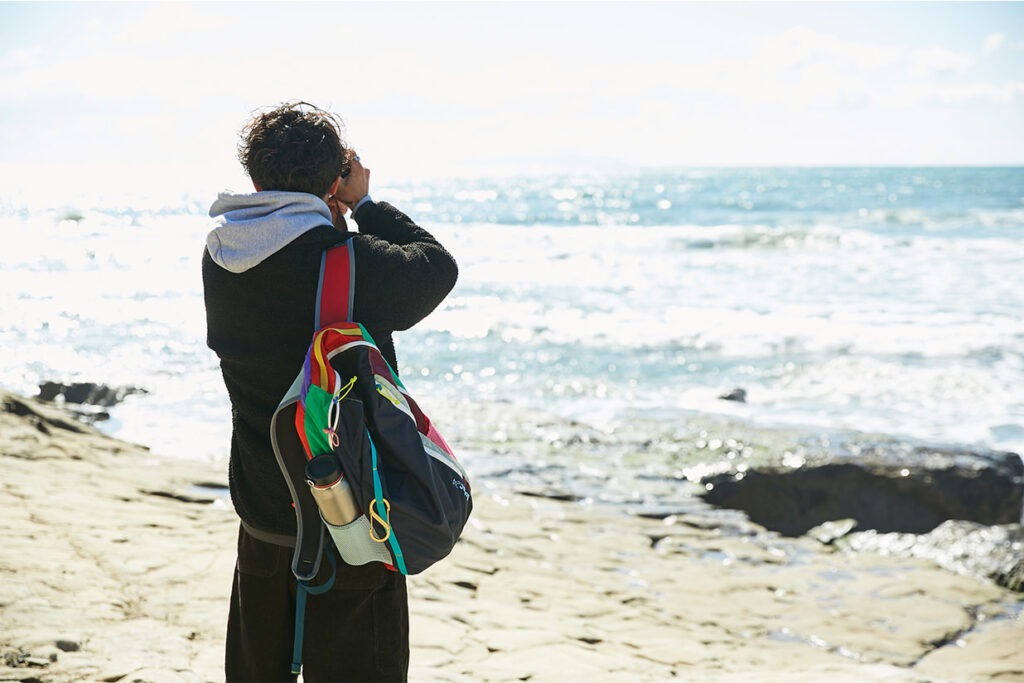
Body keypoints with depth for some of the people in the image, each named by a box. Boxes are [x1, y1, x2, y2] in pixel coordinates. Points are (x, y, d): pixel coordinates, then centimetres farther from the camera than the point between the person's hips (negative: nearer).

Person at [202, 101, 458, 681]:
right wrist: (364, 205, 3)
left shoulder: (222, 257, -1)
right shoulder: (348, 261, -20)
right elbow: (438, 265, -3)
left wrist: (333, 219, 6)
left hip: (260, 506, 6)